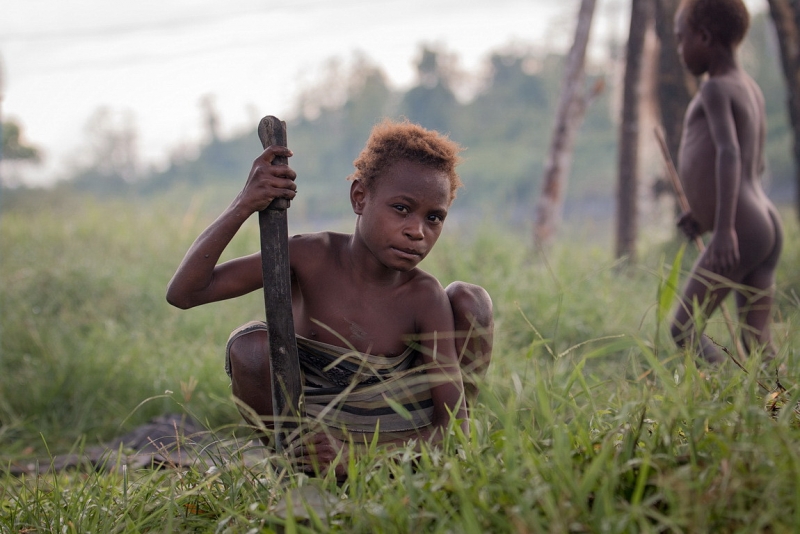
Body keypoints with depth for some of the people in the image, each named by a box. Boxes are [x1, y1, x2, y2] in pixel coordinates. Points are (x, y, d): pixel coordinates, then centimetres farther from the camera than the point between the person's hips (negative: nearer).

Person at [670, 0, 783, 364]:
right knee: (757, 343, 6)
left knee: (685, 329, 0)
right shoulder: (751, 90, 18)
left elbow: (729, 152, -23)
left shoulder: (715, 89, -9)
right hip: (768, 228, 9)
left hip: (740, 235, -9)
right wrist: (708, 211, 30)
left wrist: (724, 226, -31)